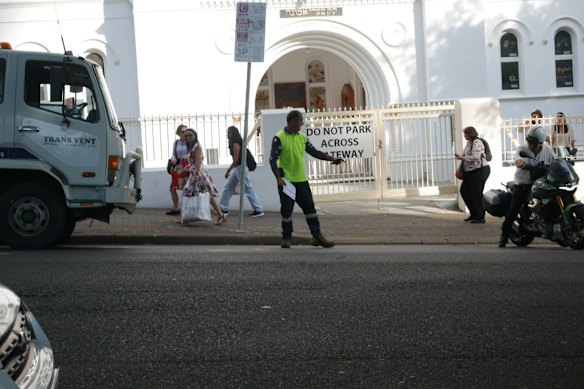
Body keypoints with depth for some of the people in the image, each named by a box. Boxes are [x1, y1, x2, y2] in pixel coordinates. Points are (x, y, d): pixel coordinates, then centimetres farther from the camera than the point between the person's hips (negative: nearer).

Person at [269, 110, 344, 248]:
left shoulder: (302, 137, 8)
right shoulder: (279, 138, -10)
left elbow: (314, 152, 13)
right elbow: (273, 159, -12)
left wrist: (331, 158, 3)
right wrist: (278, 177, -20)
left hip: (301, 180, 5)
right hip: (286, 181, -5)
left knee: (309, 207, 3)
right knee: (286, 210, 1)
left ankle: (317, 236, 6)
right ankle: (286, 238, 14)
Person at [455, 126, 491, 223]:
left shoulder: (477, 143, -16)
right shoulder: (469, 143, 14)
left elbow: (475, 157, -25)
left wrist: (463, 158, -16)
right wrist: (461, 157, 5)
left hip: (480, 171, -10)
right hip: (471, 172, 10)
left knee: (476, 194, -5)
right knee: (464, 190, 12)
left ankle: (480, 217, 4)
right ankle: (474, 213, 22)